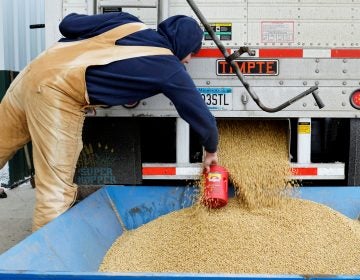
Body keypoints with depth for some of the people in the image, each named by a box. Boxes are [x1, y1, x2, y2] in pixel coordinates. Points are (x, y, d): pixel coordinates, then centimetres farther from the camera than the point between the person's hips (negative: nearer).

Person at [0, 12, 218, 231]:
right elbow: (202, 117, 10)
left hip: (34, 71, 8)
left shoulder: (127, 22, 16)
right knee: (56, 192, 1)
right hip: (59, 93, -8)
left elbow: (68, 24, 16)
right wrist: (211, 151, 29)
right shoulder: (170, 69, 3)